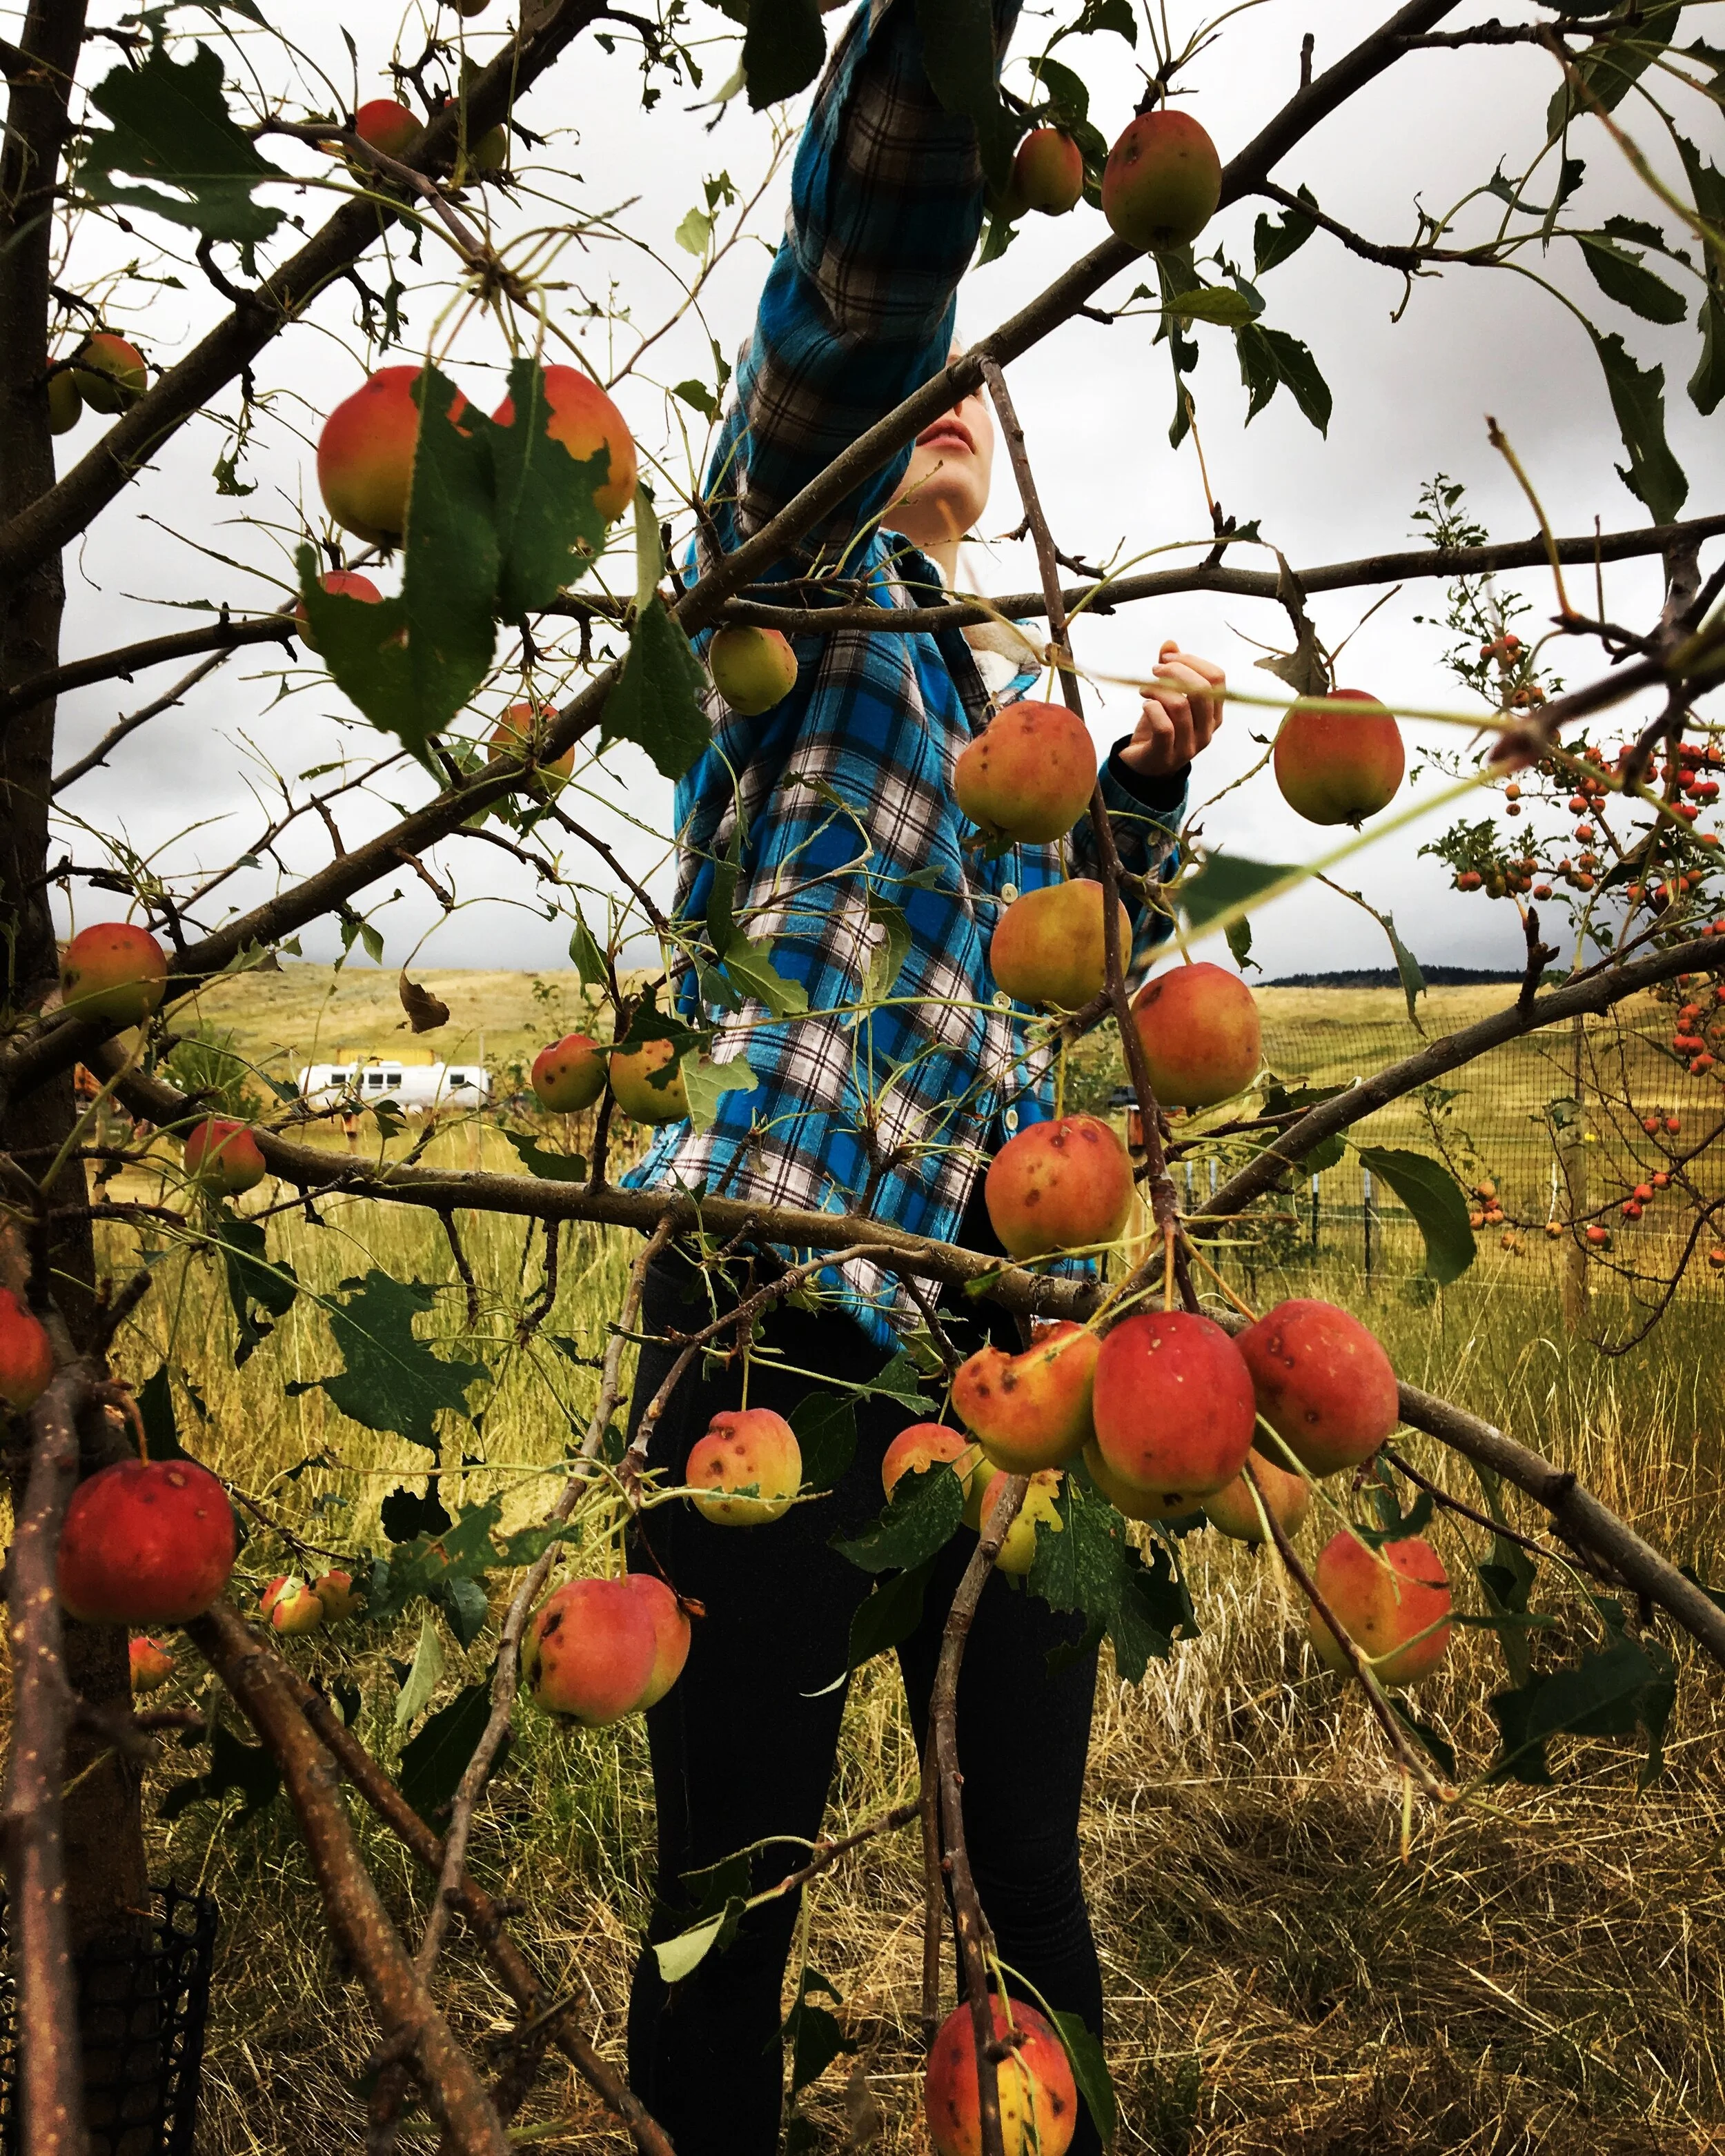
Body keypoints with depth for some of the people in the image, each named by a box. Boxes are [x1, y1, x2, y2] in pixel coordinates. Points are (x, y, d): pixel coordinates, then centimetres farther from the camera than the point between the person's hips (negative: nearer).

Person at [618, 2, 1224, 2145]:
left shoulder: (1015, 686, 23)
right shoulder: (799, 582, 4)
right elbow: (846, 303, -17)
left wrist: (1153, 775, 15)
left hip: (1004, 1317, 6)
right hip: (782, 1290, -6)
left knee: (1031, 1856, 16)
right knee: (737, 1876, 4)